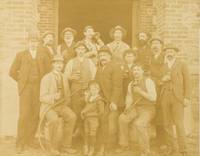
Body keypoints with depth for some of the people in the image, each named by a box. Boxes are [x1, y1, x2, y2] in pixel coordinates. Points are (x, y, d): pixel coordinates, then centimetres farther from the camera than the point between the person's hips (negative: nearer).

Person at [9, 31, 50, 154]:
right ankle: (20, 144, -1)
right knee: (24, 115, -10)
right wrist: (21, 80, 5)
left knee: (35, 115, -1)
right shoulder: (21, 55, 8)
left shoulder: (43, 56, 14)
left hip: (39, 88, 2)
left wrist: (42, 82, 4)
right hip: (25, 88, -2)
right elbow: (12, 72, 8)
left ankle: (30, 140, 13)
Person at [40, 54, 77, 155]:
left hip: (62, 106, 5)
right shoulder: (46, 78, -3)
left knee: (72, 117, -26)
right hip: (48, 106, -4)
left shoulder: (64, 78, 12)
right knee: (55, 119, -35)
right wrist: (53, 96, -28)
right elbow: (42, 97, -9)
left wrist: (66, 104, 0)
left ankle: (65, 145, -14)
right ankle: (54, 147, -16)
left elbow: (67, 95, 21)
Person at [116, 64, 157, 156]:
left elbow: (153, 98, -19)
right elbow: (129, 97, 15)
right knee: (122, 118, -13)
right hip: (135, 108, 6)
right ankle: (124, 145, 4)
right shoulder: (131, 84, 7)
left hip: (148, 109, -6)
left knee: (139, 123, -31)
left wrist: (140, 91, -22)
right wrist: (127, 107, -5)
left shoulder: (148, 81, -11)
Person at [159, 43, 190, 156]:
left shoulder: (182, 65, 7)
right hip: (165, 97, 4)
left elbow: (187, 82, 1)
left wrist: (187, 97, -7)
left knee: (179, 124, -7)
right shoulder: (163, 67, 18)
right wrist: (162, 79, -4)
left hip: (177, 97, -4)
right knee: (167, 124, 3)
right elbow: (160, 81, 19)